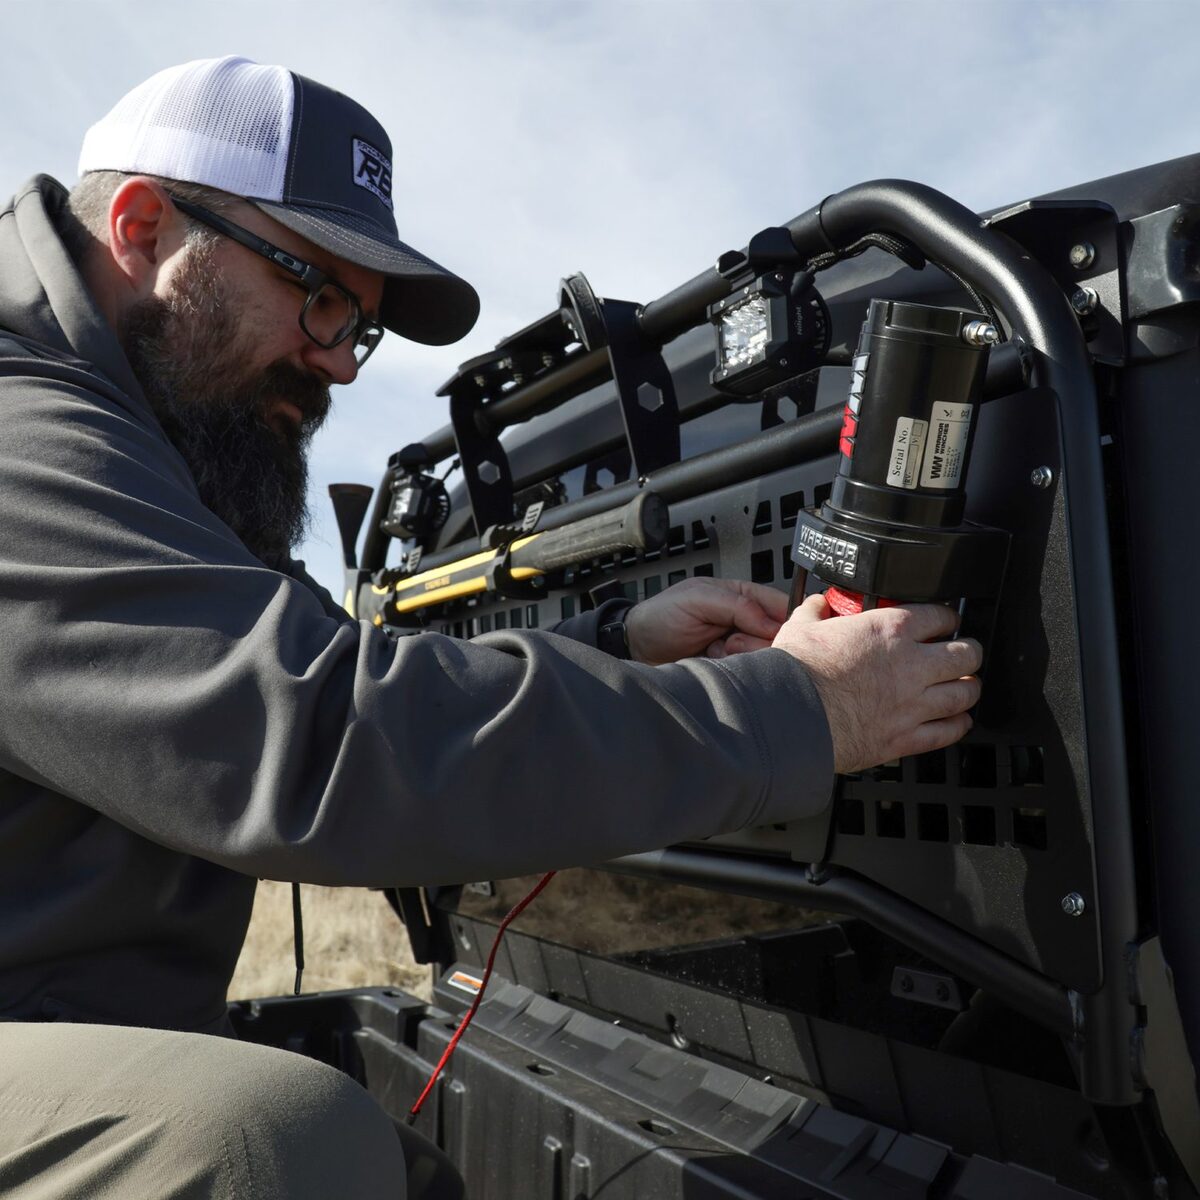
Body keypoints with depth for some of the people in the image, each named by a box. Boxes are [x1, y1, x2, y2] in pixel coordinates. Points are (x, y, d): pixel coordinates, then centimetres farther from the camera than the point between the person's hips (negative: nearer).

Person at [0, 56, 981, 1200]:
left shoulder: (120, 446, 12)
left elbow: (331, 679, 10)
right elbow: (320, 743, -32)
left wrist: (617, 645, -2)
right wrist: (795, 710, -25)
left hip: (98, 1023, 9)